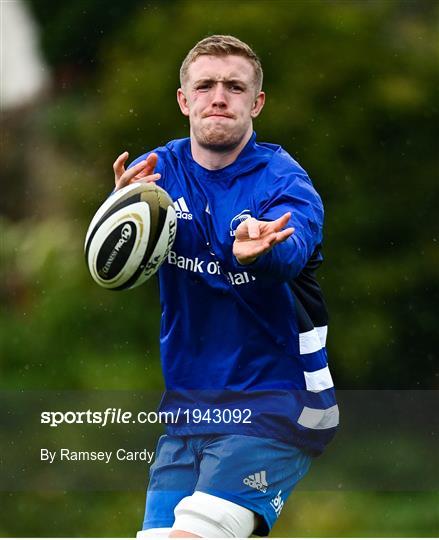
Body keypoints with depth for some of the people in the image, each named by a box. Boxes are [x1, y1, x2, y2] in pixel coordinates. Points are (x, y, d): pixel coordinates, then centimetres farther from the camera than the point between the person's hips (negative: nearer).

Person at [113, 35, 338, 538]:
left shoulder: (283, 180, -9)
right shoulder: (157, 171, 2)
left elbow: (291, 252, -31)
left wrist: (257, 250, -56)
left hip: (273, 403, -5)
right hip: (186, 405, 5)